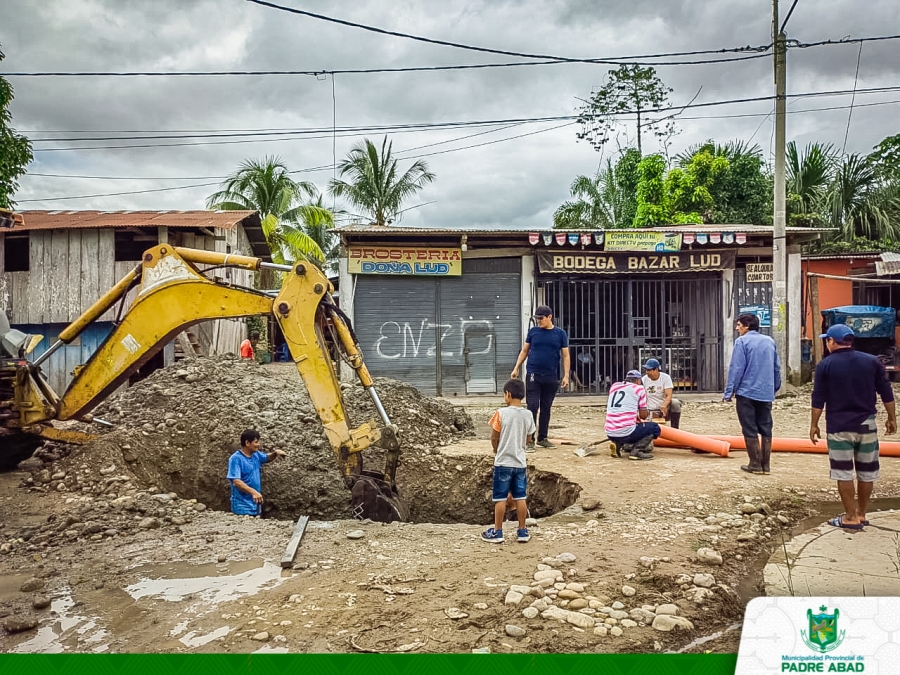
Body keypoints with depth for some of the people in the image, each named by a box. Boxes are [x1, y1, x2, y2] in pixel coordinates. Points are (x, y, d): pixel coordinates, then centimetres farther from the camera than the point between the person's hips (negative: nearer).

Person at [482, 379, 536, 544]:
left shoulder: (501, 413, -13)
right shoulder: (528, 414, -1)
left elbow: (494, 438, -7)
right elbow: (528, 439, 9)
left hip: (503, 462, -4)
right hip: (520, 462, 4)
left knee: (500, 498, 4)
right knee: (520, 498, 11)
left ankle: (497, 532, 11)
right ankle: (522, 531, 17)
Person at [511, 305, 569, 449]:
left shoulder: (560, 334, 3)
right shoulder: (533, 331, 4)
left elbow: (565, 356, 3)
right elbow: (524, 351, 10)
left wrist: (566, 375, -5)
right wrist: (516, 368, 4)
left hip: (551, 377, 1)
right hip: (533, 375, -1)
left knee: (546, 408, 9)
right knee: (532, 406, -5)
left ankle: (542, 438, 19)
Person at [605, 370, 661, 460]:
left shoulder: (614, 386, 17)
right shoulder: (639, 388, 5)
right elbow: (643, 416, 6)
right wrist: (647, 412, 29)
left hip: (610, 434, 6)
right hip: (626, 432, -6)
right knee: (655, 428, 16)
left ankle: (618, 444, 8)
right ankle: (637, 450, -5)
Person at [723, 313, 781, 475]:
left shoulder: (742, 341, -8)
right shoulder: (770, 341, 9)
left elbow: (736, 369, -12)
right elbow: (777, 368, 13)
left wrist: (729, 392, -8)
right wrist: (775, 388, 24)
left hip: (746, 392, -5)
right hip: (766, 393, 5)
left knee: (750, 430, 2)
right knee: (766, 428, 10)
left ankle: (755, 464, 5)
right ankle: (765, 465, 12)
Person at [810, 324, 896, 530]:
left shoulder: (826, 365, -6)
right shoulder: (872, 361, 3)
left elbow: (818, 399, -6)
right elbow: (886, 393, 6)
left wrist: (814, 425, 2)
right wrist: (892, 418, 16)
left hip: (839, 426, -3)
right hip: (866, 425, 4)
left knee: (843, 472, 3)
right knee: (866, 471, 14)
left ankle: (851, 517, 6)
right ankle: (861, 514, 23)